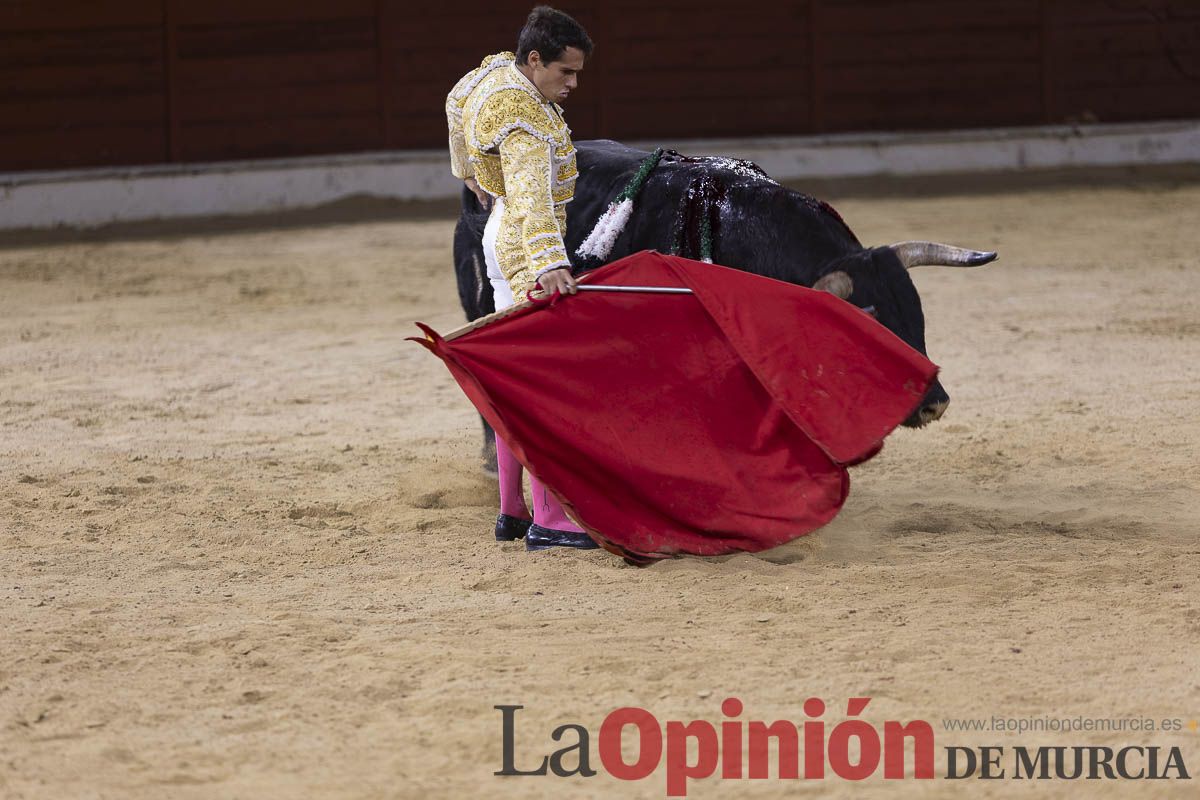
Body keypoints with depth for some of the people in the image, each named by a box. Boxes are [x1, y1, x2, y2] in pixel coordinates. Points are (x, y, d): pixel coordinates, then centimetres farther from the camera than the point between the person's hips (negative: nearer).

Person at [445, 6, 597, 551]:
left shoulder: (497, 70, 4)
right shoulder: (527, 125, -25)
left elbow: (456, 103, 26)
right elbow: (531, 195, -40)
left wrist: (471, 172, 42)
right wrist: (549, 262, -54)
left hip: (501, 234, 11)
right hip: (526, 246, -11)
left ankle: (511, 511, 18)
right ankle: (546, 521, -18)